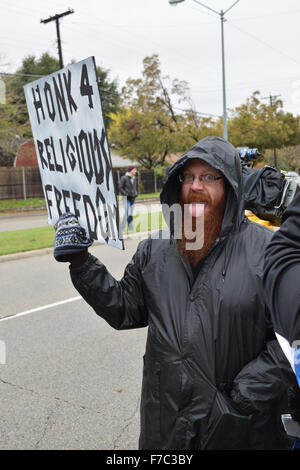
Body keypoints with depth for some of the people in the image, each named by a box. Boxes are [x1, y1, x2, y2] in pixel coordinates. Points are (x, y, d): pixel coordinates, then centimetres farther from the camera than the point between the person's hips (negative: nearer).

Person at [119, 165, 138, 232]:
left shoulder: (134, 179, 11)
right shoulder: (124, 178, -9)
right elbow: (120, 188, -9)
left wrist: (135, 194, 4)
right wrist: (127, 195, -15)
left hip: (132, 199, 6)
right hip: (126, 198, -6)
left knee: (131, 214, 7)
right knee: (127, 213, -14)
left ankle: (130, 228, 10)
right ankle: (122, 228, -8)